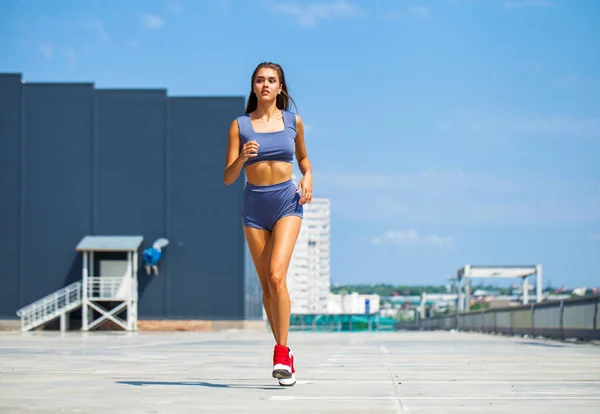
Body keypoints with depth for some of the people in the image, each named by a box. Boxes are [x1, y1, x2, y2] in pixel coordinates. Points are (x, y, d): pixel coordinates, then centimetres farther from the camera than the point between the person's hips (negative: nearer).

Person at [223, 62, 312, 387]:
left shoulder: (293, 122, 4)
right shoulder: (239, 125, 2)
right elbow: (228, 178, -1)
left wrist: (308, 176, 2)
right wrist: (242, 158, -21)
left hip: (287, 201, -1)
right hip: (254, 205, 2)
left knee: (276, 276, -18)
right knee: (266, 285, 7)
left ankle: (282, 352, -13)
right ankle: (283, 351, 21)